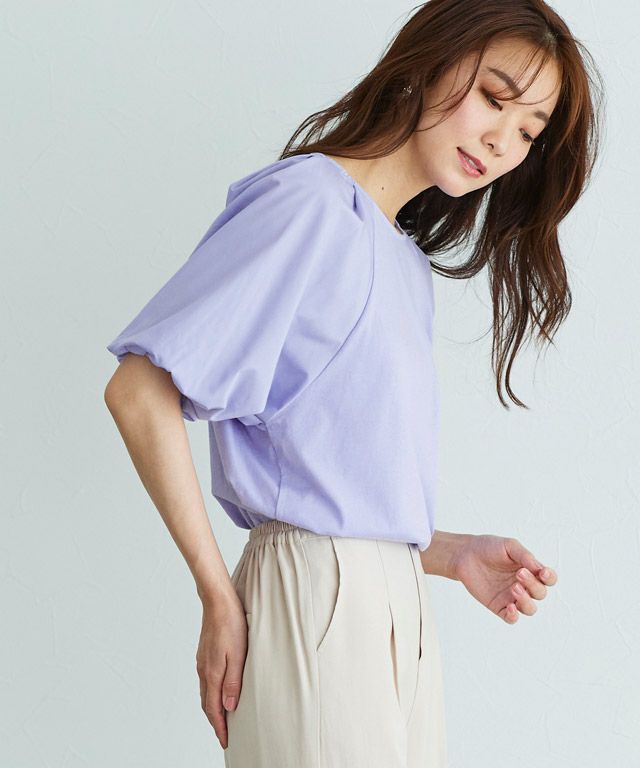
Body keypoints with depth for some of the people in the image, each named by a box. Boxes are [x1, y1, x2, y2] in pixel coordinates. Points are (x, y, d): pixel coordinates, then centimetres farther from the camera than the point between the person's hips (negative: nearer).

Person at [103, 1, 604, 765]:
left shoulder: (409, 265, 17)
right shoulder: (310, 201, -9)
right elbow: (139, 391, -17)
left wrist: (452, 553, 3)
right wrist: (219, 596, -16)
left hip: (401, 610, 8)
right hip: (315, 592, -8)